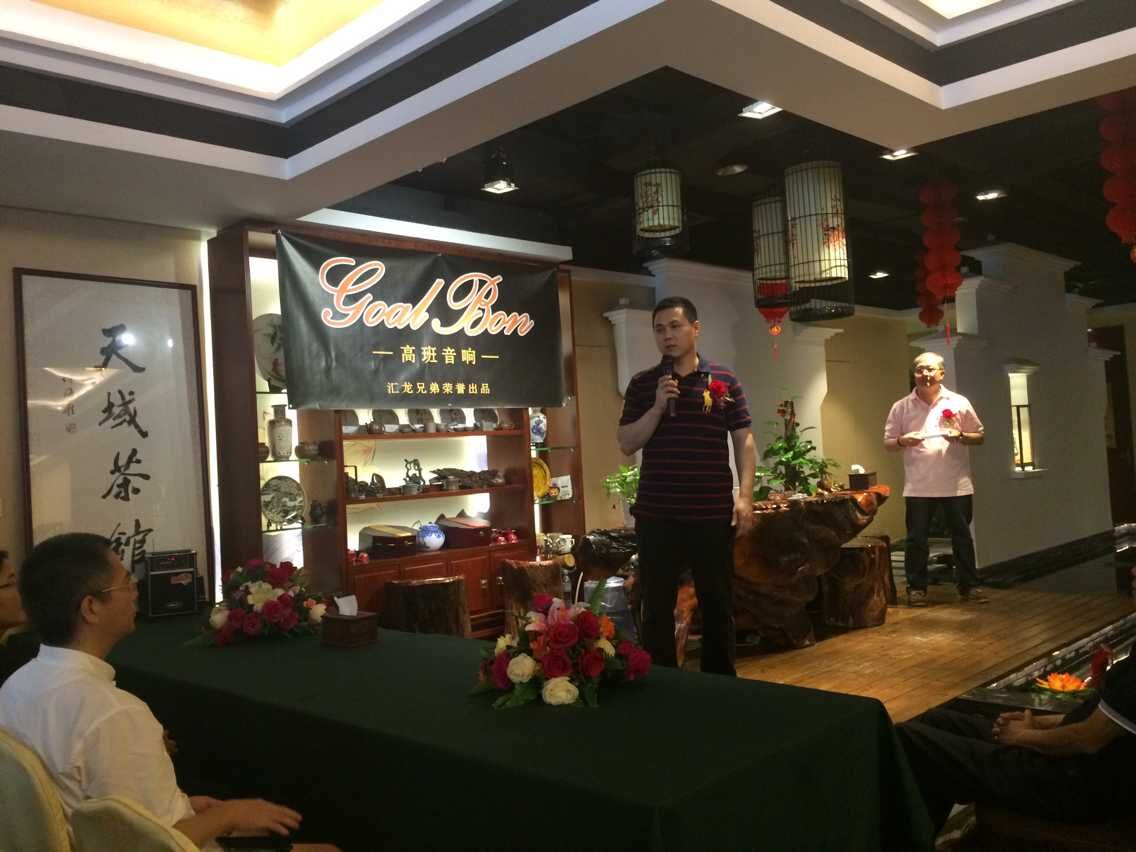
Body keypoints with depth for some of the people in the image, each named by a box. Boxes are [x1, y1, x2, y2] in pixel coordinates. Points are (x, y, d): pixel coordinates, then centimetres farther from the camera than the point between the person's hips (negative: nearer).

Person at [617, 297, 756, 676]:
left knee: (718, 603, 10)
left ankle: (721, 681, 25)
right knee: (657, 604, 7)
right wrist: (657, 407, -12)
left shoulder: (725, 380, 3)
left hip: (713, 512, 0)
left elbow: (744, 441, 3)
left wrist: (745, 495, -7)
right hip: (656, 513, 1)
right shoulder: (642, 384, 6)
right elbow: (626, 444, 2)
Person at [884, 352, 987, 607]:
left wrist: (961, 436, -11)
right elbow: (888, 444, 7)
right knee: (916, 539, 3)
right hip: (918, 487, 0)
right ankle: (916, 588, 14)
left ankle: (968, 586, 20)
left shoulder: (959, 403, 4)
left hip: (957, 485, 1)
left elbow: (980, 436, 9)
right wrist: (902, 441, -15)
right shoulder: (901, 407, 3)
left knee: (962, 537, 8)